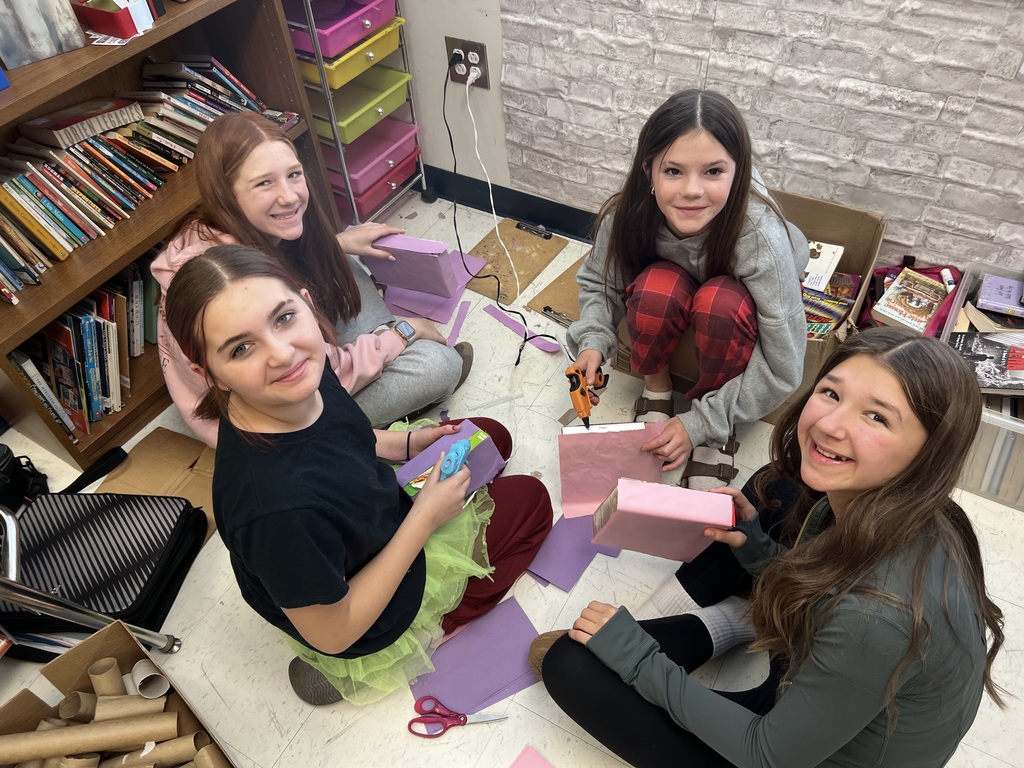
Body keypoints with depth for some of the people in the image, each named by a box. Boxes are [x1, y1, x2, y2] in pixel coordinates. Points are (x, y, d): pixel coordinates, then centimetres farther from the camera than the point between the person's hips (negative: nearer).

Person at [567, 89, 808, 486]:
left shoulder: (761, 237, -37)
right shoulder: (626, 214, -30)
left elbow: (781, 371, -29)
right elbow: (597, 282, -7)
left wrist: (699, 423, -29)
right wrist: (593, 342, -26)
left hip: (735, 303, -1)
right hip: (669, 295, 2)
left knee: (719, 302, -38)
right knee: (657, 287, -35)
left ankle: (713, 435, -14)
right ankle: (656, 386, -5)